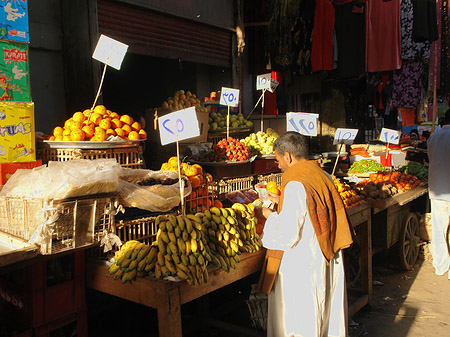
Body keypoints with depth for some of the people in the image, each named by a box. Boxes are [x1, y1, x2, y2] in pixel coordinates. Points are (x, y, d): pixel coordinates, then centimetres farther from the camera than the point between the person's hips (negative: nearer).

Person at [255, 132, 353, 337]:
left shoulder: (295, 185, -21)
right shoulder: (324, 176, 4)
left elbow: (286, 236, -22)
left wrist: (268, 216, -5)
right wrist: (282, 204, 17)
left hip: (301, 269, -8)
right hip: (329, 263, 9)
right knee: (329, 317, 20)